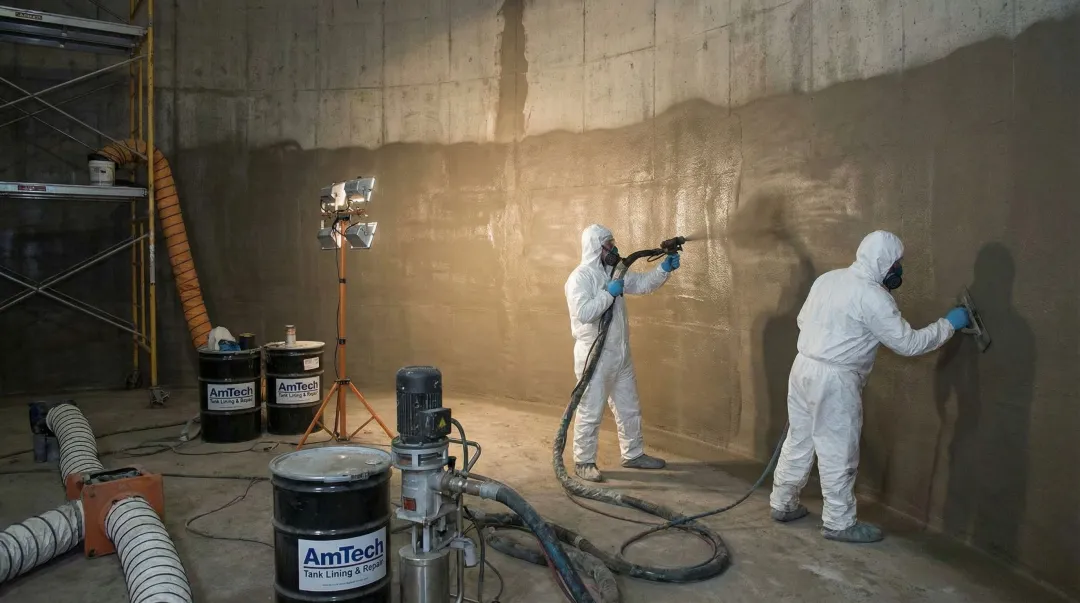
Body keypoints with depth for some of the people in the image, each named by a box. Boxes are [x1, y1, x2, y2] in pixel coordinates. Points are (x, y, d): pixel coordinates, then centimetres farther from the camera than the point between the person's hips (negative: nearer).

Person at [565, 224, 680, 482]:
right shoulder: (579, 278, -15)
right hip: (594, 356, -9)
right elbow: (583, 313, -27)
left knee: (629, 407, 17)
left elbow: (642, 283, 13)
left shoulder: (614, 272, 10)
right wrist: (609, 293, -21)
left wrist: (665, 268, -1)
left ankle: (633, 454, 32)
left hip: (619, 355, 9)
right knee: (590, 412, 0)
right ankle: (583, 462, 14)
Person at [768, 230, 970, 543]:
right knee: (838, 453, 5)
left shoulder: (828, 278, 8)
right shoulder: (873, 296, -16)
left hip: (804, 366, 8)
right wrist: (949, 324, 0)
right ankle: (839, 523, 17)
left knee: (798, 440, 18)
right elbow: (908, 343, -12)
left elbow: (803, 319, 16)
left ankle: (782, 504, 29)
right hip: (834, 379, -8)